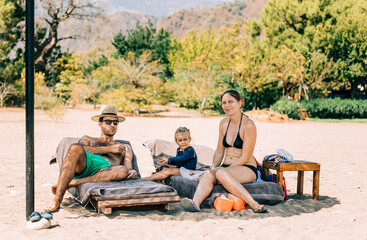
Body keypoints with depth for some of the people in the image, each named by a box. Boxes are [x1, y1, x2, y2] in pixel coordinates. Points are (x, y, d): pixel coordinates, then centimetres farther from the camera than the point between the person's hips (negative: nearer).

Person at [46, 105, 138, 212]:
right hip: (84, 165, 0)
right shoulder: (88, 139, 34)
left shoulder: (124, 148, 36)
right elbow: (81, 149, 9)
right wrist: (109, 149, 8)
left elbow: (128, 168, 20)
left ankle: (71, 183, -33)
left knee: (123, 171, -36)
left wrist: (132, 172, -6)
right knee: (75, 148, -34)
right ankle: (57, 200, -35)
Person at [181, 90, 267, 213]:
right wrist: (213, 168, -1)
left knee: (221, 172, -35)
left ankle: (254, 205, -40)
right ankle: (195, 203, -52)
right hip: (226, 167, 5)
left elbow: (244, 158, -12)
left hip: (246, 169, -5)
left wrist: (219, 170, -17)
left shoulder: (248, 125, -9)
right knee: (208, 173, -28)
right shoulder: (224, 123, 12)